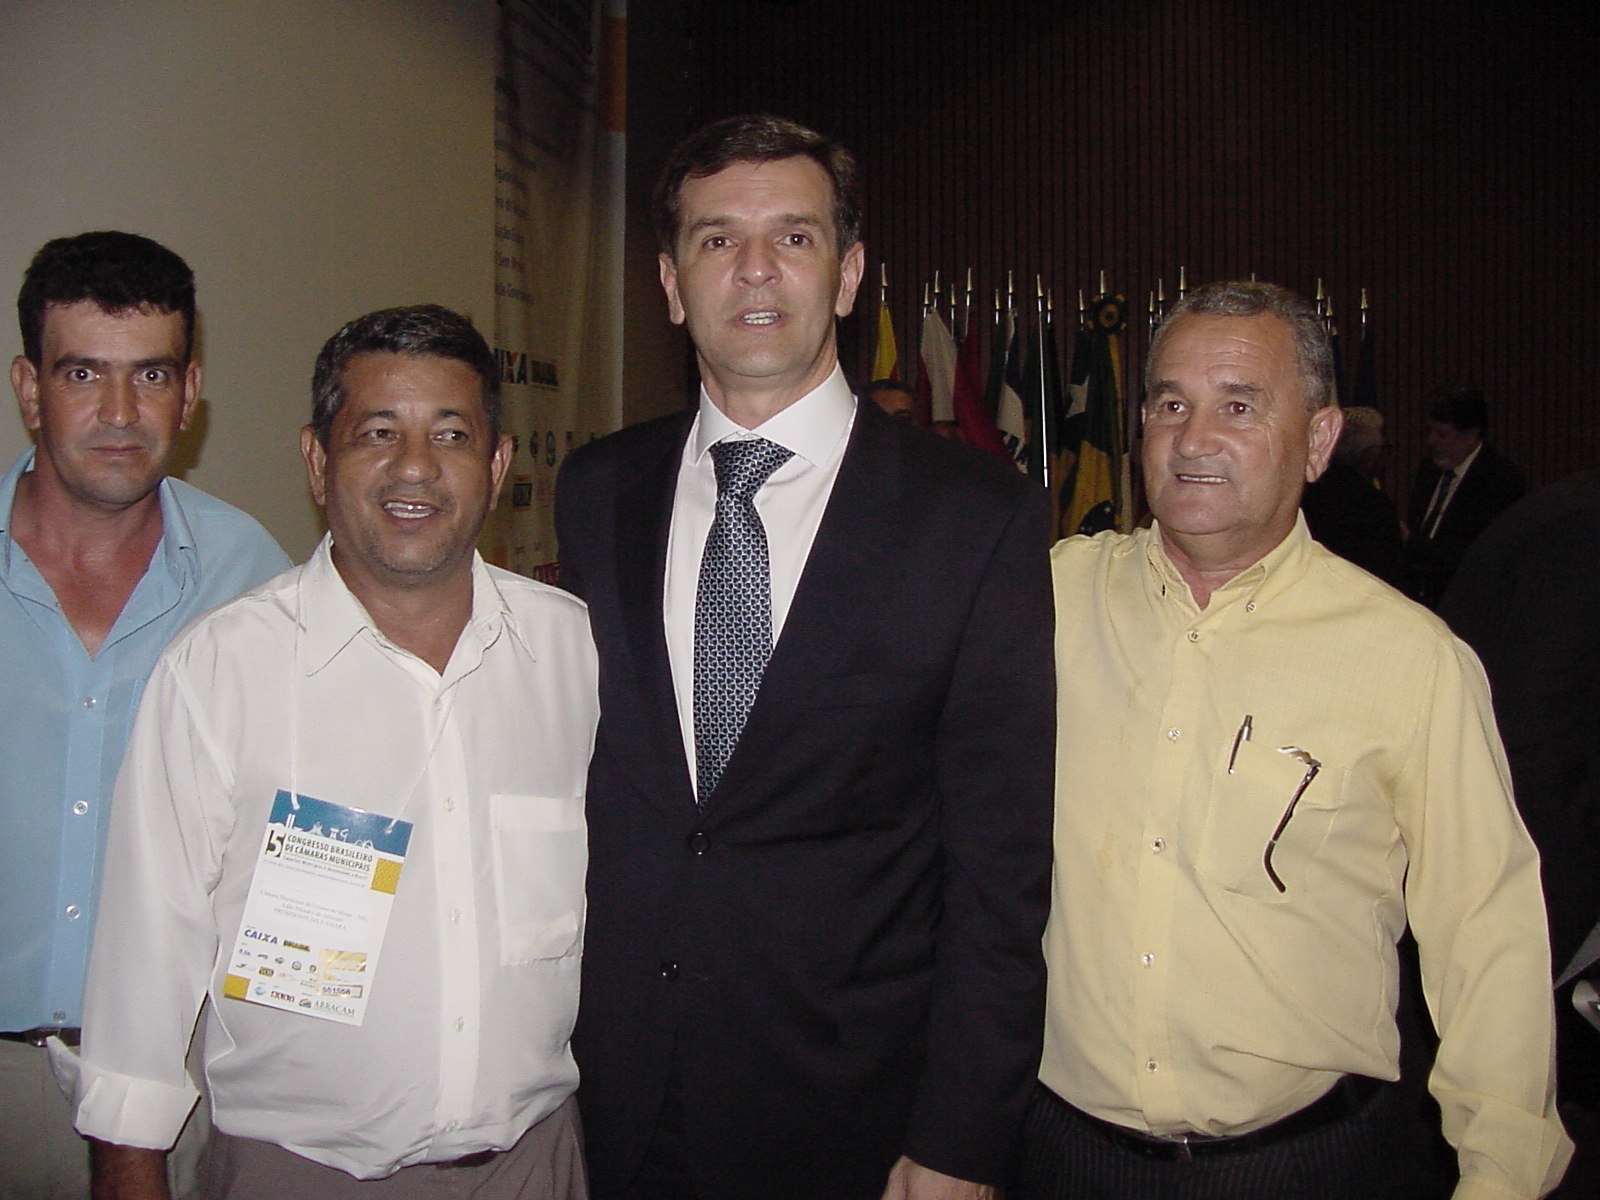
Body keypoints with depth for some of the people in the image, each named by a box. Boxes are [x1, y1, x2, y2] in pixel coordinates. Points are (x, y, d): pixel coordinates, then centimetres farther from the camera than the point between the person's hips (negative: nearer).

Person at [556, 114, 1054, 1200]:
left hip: (849, 1112, -3)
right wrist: (549, 1041, 4)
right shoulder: (597, 495, 2)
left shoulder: (982, 518, -10)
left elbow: (1001, 866, -10)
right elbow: (579, 772, 8)